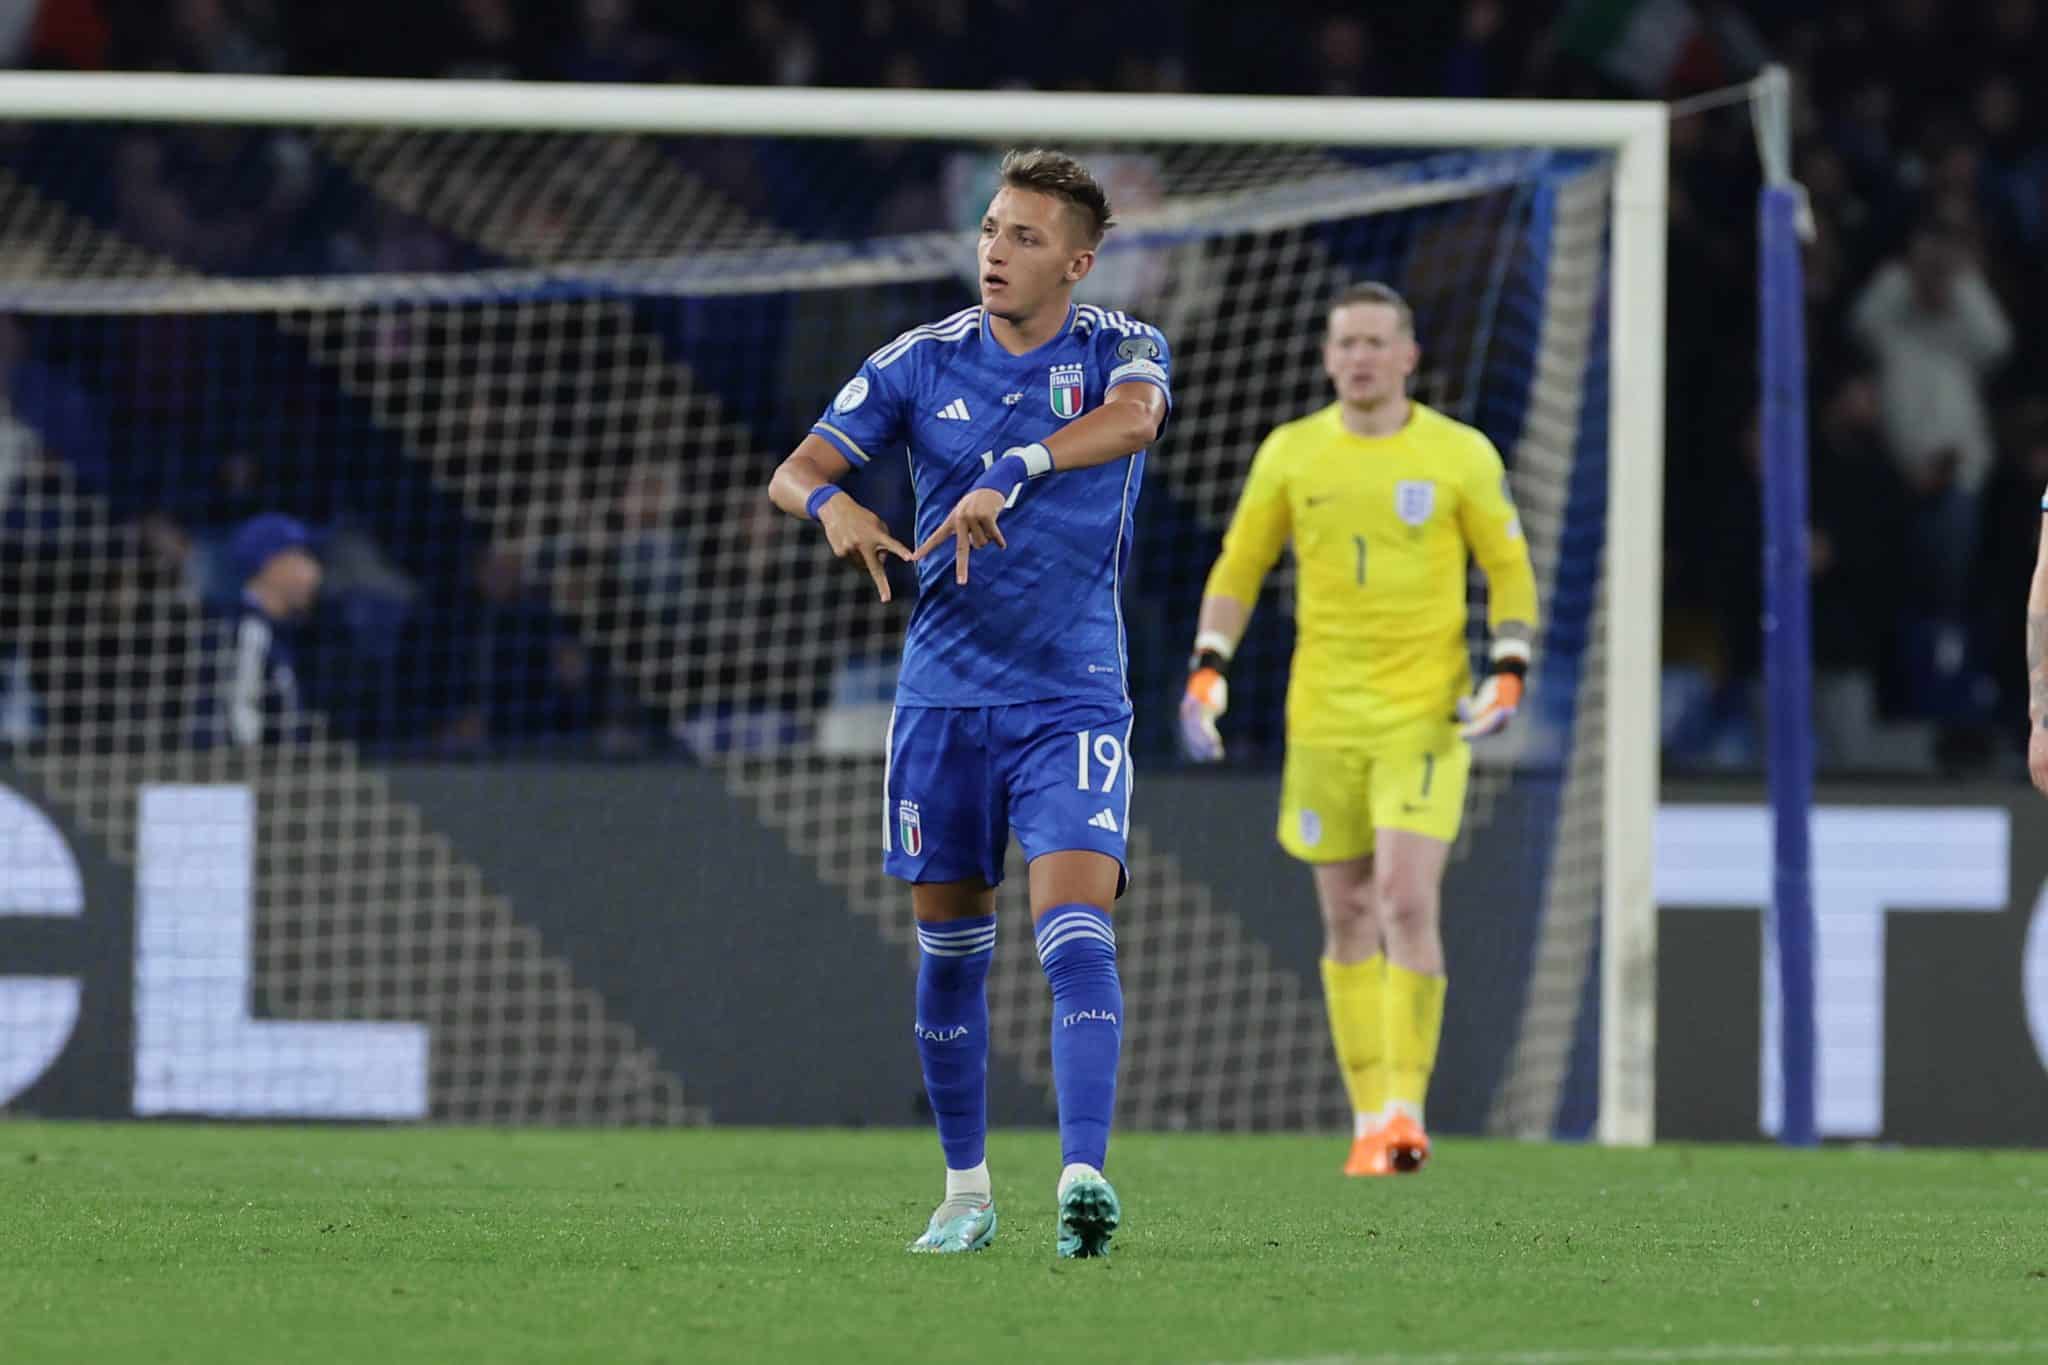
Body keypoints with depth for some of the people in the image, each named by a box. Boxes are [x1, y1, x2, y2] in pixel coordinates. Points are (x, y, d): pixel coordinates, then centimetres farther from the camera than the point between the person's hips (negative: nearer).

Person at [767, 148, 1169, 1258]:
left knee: (1075, 930, -18)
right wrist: (831, 503, -28)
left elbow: (1131, 418, -27)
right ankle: (965, 1191, 20)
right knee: (949, 950, 8)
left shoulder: (1120, 350, -3)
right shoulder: (923, 361, 3)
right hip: (943, 695, 3)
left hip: (1072, 697, -3)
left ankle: (1083, 1176, -26)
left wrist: (1009, 474, -44)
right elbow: (795, 470, -3)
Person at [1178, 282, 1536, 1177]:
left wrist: (1508, 675, -10)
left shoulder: (1461, 455, -1)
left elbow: (1510, 569, 4)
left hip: (1427, 718, -3)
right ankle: (1370, 1119, 13)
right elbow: (1237, 567, 11)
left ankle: (1405, 1109, -13)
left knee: (1407, 902, -17)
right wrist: (1207, 672, -1)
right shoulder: (1289, 453, 4)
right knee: (1348, 919, 6)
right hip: (1324, 719, 3)